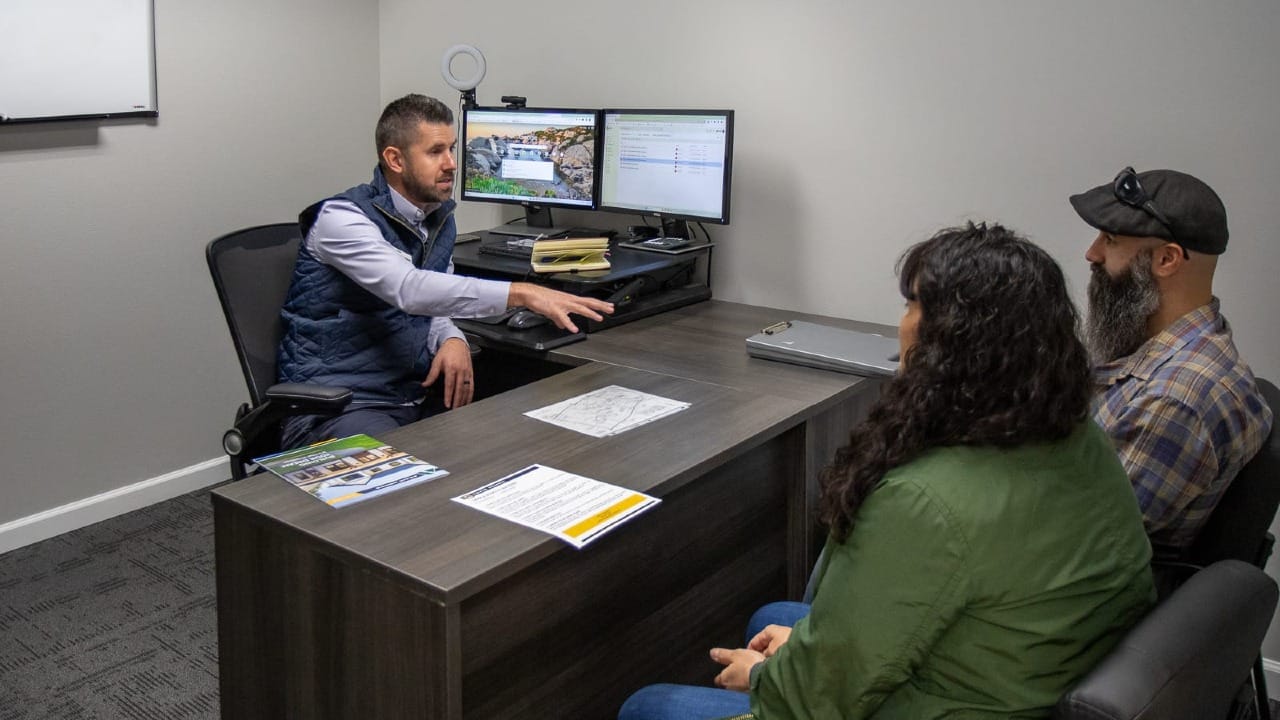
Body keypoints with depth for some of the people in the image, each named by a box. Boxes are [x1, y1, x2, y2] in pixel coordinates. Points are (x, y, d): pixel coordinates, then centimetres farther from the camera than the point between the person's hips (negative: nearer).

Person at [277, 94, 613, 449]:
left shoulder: (441, 220, 9)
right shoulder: (342, 217, -15)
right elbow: (409, 289, -31)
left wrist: (453, 340, -8)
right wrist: (523, 293, -38)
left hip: (414, 399, 8)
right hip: (334, 408, -7)